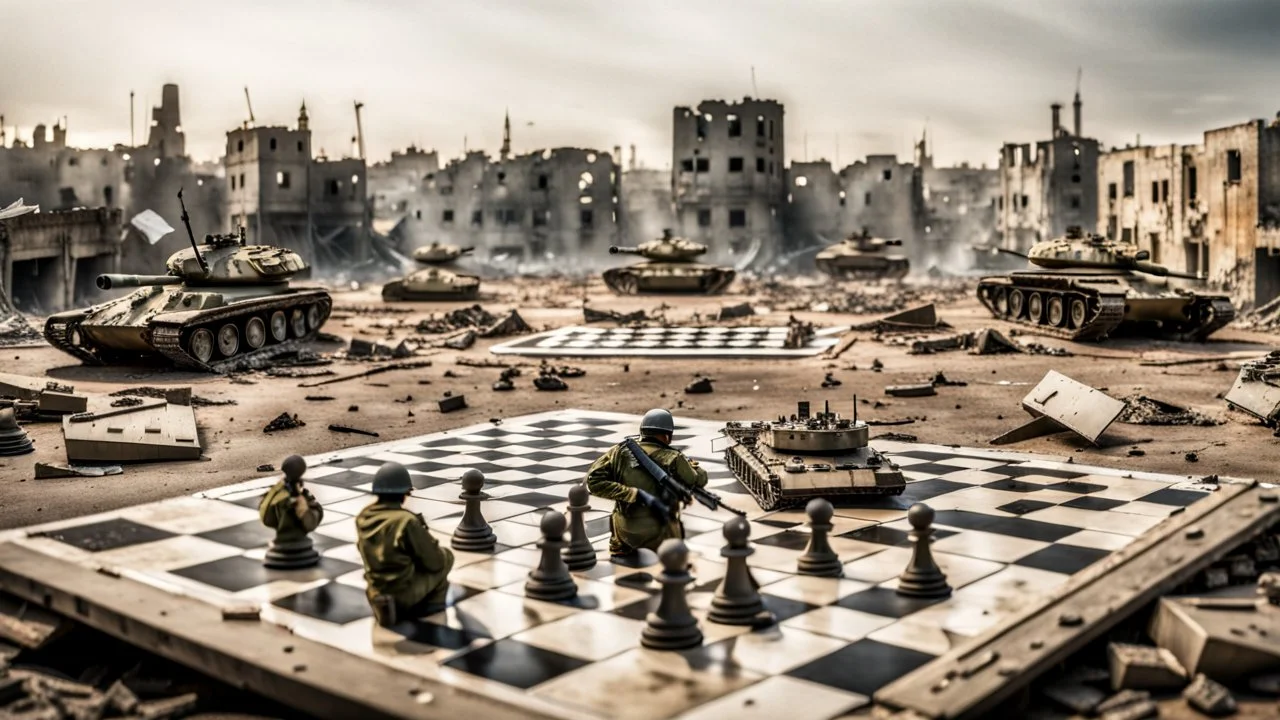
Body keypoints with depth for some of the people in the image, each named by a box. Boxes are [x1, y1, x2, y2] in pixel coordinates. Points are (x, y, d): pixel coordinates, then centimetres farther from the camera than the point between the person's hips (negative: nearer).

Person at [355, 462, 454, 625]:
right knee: (447, 556, 13)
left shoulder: (363, 517, -2)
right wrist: (441, 554, 12)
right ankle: (433, 602, 18)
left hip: (377, 589, 6)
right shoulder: (407, 521, -22)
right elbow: (434, 561, -13)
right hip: (405, 590, -6)